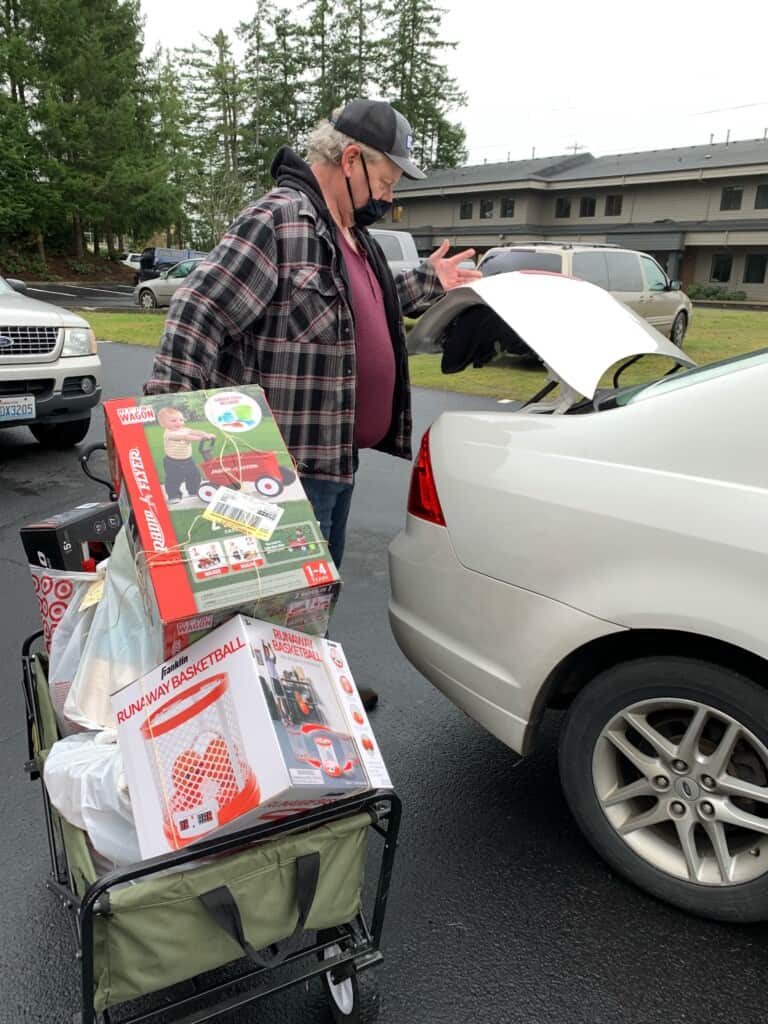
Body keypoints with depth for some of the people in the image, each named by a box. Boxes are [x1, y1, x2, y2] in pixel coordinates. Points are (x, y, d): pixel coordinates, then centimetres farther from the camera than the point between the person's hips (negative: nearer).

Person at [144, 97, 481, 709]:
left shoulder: (352, 231, 15)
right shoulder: (277, 220, -16)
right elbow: (197, 315, -22)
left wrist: (427, 283, 25)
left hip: (337, 451, 10)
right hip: (289, 459, -10)